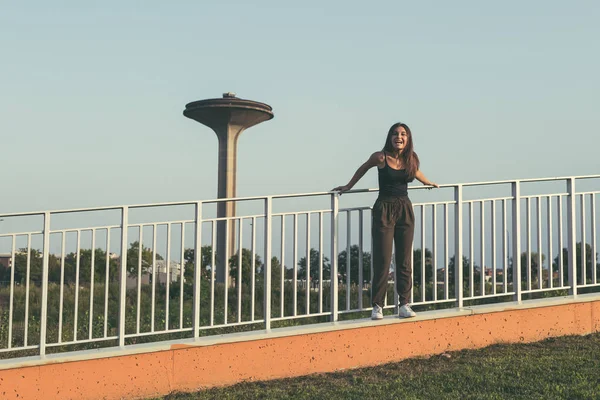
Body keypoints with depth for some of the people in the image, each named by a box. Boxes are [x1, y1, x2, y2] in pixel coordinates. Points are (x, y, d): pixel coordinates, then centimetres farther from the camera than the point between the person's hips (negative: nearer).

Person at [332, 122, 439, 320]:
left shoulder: (411, 159, 2)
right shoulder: (380, 157, -8)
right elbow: (363, 168, 11)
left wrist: (429, 183, 40)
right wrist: (348, 186, 21)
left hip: (405, 209, 4)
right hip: (384, 209, -4)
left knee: (404, 260, 4)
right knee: (382, 260, -5)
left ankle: (404, 305, 8)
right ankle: (377, 306, 1)